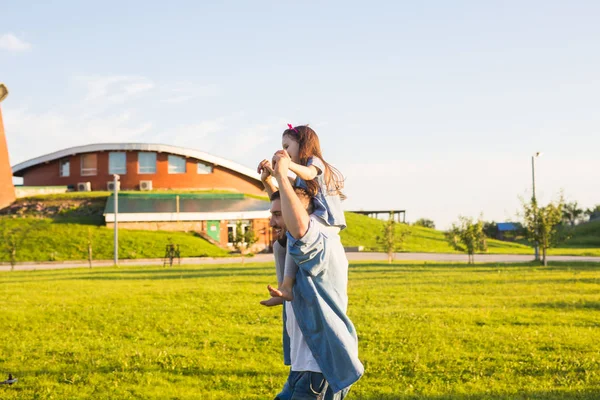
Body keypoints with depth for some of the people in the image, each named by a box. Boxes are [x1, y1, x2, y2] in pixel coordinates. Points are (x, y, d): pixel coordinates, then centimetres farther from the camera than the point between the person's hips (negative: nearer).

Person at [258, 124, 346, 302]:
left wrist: (286, 163, -46)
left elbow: (309, 174, -28)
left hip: (326, 217, -11)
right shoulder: (298, 179, 26)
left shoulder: (315, 161, -1)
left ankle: (287, 288, -43)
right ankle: (281, 284, 6)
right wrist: (266, 180, 9)